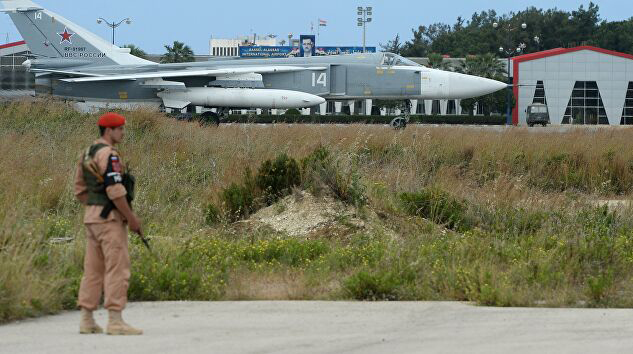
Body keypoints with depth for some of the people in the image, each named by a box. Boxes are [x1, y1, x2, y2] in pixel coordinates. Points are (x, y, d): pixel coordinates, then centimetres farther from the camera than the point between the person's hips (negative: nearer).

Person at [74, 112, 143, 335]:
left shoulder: (87, 154, 15)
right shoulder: (108, 154, -15)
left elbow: (80, 190, 18)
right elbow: (115, 189, -21)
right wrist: (131, 218, -15)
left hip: (91, 217, 10)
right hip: (110, 218, -10)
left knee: (94, 269, 10)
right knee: (117, 268, -8)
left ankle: (87, 321, 10)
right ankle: (115, 321, -12)